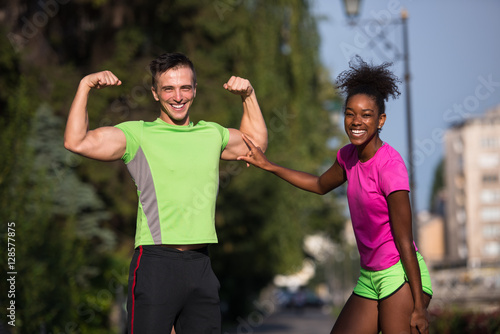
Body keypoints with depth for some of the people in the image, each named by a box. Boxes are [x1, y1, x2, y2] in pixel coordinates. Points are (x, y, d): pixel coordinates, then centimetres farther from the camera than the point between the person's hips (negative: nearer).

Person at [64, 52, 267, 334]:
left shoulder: (212, 134, 16)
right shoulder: (138, 134, 0)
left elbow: (256, 141, 34)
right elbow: (77, 142, -12)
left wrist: (249, 96, 25)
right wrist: (85, 87, -11)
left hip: (201, 265, 5)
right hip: (156, 261, -5)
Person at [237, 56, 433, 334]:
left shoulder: (390, 165, -17)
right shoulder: (349, 156, 6)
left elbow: (405, 241, -17)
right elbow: (321, 185, 29)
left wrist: (419, 306, -16)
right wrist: (268, 165, 25)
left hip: (401, 276, -8)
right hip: (370, 278, 8)